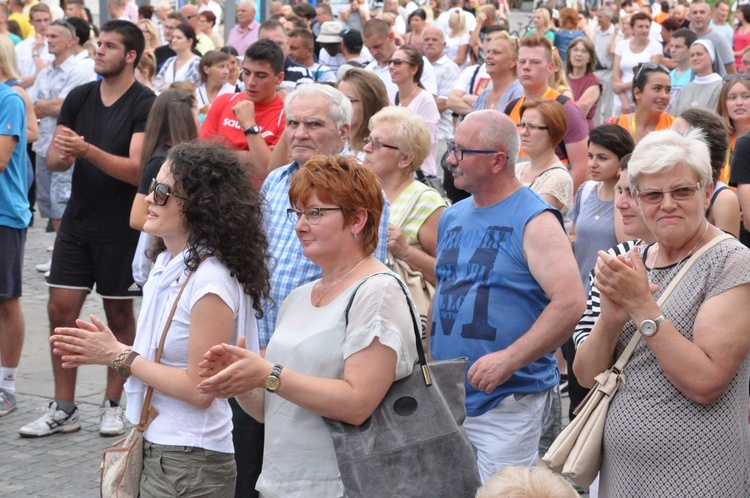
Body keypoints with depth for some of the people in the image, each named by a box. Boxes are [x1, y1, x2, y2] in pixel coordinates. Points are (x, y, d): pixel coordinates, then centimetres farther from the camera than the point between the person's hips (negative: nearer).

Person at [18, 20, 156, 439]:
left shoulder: (145, 105, -11)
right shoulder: (79, 97, 5)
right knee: (61, 310, 1)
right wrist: (61, 155, -19)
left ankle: (114, 405, 20)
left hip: (122, 228, -4)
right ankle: (64, 409, 10)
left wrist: (86, 149, -31)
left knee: (120, 315, 7)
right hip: (78, 221, 5)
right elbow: (52, 160, 4)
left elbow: (136, 169, -20)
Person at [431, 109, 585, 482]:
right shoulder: (451, 218, 12)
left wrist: (509, 359, -26)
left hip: (507, 402, -7)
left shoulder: (534, 221, -11)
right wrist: (432, 359, 12)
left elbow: (570, 303, -20)